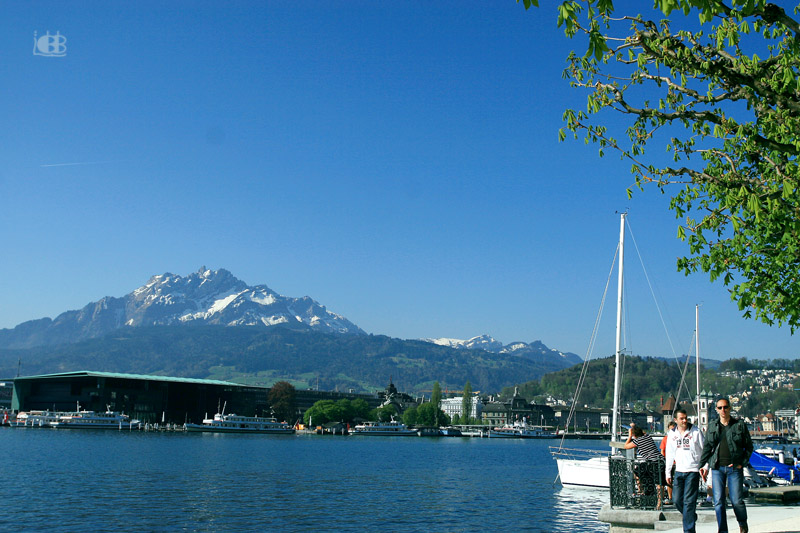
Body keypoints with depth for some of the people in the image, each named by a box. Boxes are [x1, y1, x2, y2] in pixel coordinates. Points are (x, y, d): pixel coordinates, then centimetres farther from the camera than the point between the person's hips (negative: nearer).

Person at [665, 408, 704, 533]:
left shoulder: (696, 432, -3)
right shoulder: (672, 434, 10)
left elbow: (704, 451, 1)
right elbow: (669, 454, 16)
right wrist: (668, 472, 15)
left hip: (693, 471, -5)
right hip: (679, 471, 5)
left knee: (689, 501, -8)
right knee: (677, 500, 4)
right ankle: (692, 517, 30)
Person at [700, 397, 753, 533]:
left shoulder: (740, 425, 2)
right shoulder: (712, 425, 9)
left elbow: (749, 446, 7)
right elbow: (707, 446, 14)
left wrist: (742, 463, -3)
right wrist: (704, 464, 6)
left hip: (735, 468, -2)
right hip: (717, 468, 2)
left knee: (737, 500, -1)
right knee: (718, 502, -2)